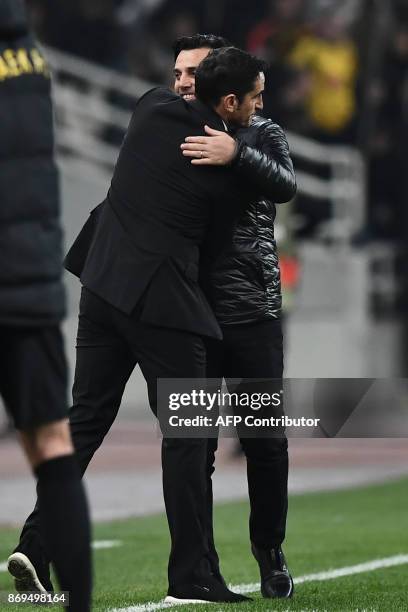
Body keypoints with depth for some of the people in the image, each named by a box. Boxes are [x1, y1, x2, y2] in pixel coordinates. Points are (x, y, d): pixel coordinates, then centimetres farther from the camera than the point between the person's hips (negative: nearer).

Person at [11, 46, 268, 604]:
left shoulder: (153, 107, 3)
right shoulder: (226, 160, -11)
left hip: (104, 281, 7)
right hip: (161, 297, -7)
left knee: (87, 418, 11)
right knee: (186, 433, 0)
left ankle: (38, 545, 4)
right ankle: (191, 575, 0)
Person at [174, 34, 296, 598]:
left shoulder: (260, 134, 5)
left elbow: (285, 185, -14)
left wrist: (237, 155, -31)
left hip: (252, 313, -1)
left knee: (266, 443, 2)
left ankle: (270, 554, 18)